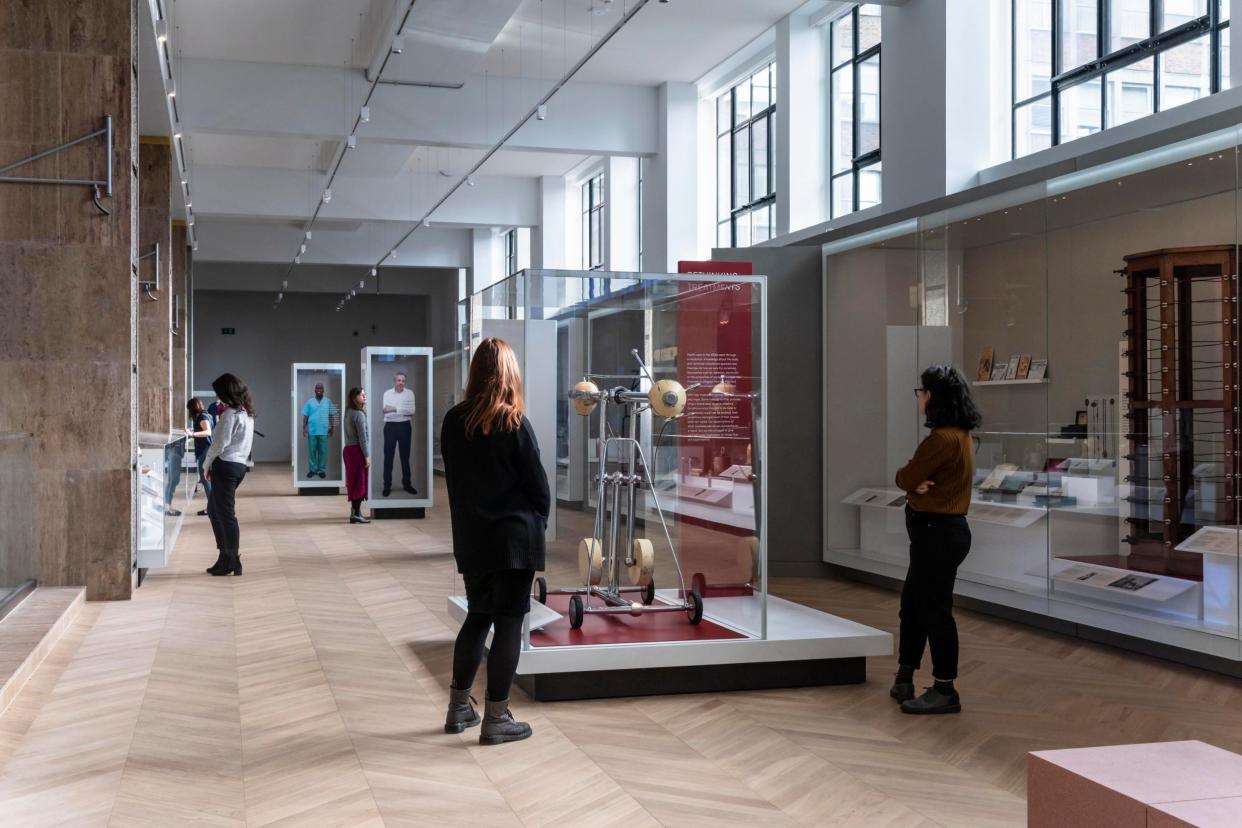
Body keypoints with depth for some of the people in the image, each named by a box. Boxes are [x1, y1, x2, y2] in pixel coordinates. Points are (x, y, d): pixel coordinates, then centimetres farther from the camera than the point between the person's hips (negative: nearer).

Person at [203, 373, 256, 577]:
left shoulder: (230, 414, -14)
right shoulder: (246, 413, 15)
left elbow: (220, 443, -16)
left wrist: (207, 464, -3)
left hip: (226, 466, -10)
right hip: (239, 465, 10)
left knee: (225, 514, -4)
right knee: (214, 510, 18)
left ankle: (231, 562, 1)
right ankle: (227, 557, 17)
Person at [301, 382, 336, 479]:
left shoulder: (328, 402, 4)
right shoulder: (309, 402, 4)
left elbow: (331, 415, 7)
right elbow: (305, 416, 5)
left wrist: (332, 427, 2)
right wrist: (304, 428, -2)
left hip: (323, 431, 0)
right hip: (312, 431, 0)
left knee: (323, 451, 3)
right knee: (312, 451, 4)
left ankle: (322, 470, 11)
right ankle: (312, 469, 13)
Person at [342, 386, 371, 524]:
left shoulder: (349, 413, 13)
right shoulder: (359, 414, -15)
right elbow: (362, 437, -17)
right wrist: (367, 456, -16)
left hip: (348, 450, 9)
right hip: (357, 451, -9)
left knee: (354, 482, 13)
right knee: (359, 482, -5)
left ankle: (356, 512, 18)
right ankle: (355, 514, -5)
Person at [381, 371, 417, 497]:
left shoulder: (409, 393, 1)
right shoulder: (387, 393, 1)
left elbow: (411, 410, -10)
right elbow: (386, 411, -10)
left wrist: (395, 409, -16)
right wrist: (404, 412, -18)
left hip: (404, 426, 1)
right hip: (390, 426, -1)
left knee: (405, 456, 9)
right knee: (388, 456, 2)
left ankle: (406, 483, 19)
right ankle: (387, 485, 9)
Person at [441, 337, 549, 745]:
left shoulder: (453, 420, 1)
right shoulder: (514, 424, -12)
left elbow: (452, 476, 7)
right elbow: (538, 484, -7)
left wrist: (468, 520, 16)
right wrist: (539, 521, 11)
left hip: (471, 536, 5)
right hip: (513, 536, -5)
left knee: (477, 616, 18)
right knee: (508, 623, 2)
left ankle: (458, 709, 23)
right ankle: (496, 720, 5)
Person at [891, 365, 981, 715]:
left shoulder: (943, 439, -21)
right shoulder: (962, 435, 12)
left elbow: (905, 478, -16)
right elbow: (920, 476, 11)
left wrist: (913, 480, 4)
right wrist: (918, 483, -10)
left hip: (937, 531, -11)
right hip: (942, 529, 11)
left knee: (934, 609, -1)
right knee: (913, 604, 17)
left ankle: (944, 692, 8)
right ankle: (904, 680, 27)